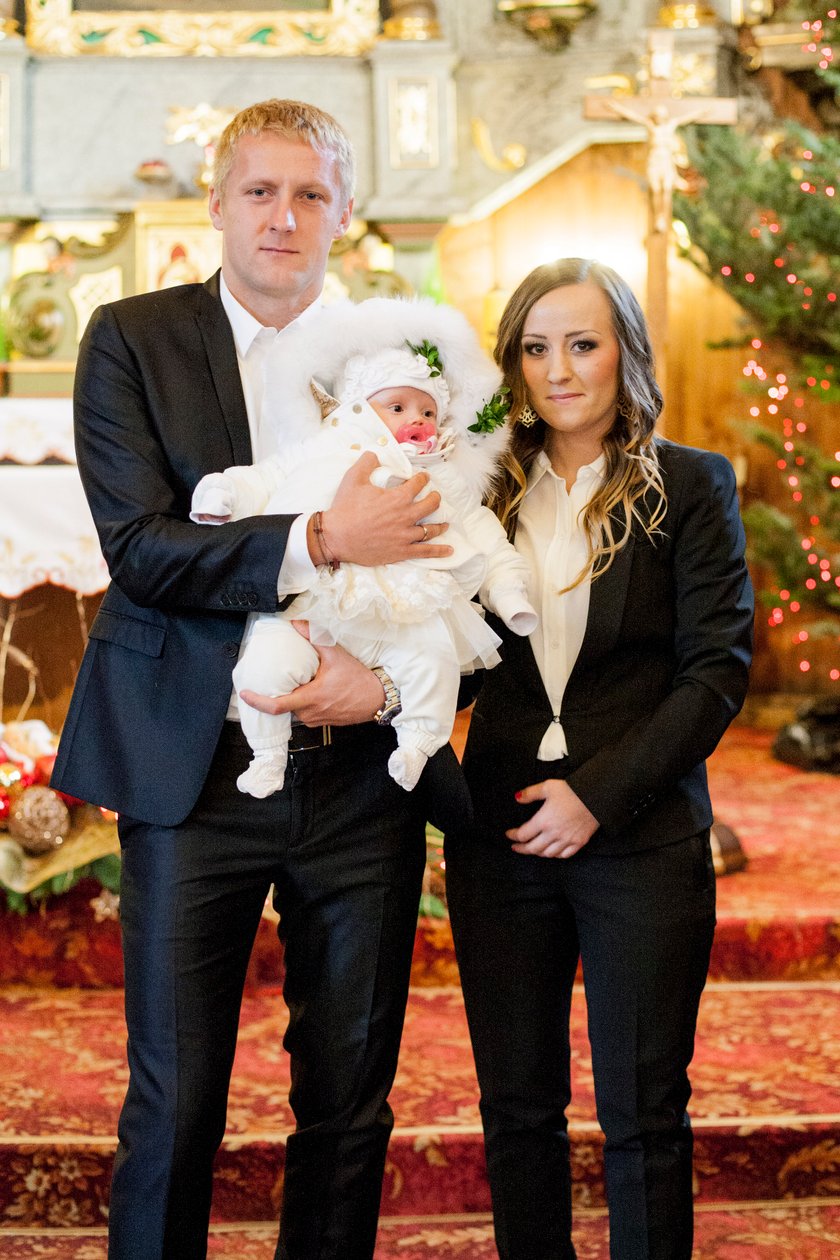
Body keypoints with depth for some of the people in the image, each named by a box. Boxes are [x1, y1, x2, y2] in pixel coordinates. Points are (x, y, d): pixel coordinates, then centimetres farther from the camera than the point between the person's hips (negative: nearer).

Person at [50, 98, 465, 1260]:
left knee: (350, 1105, 11)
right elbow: (140, 547, -10)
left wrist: (387, 673, -12)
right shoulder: (131, 341, 2)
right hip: (196, 771, -2)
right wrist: (318, 543, -21)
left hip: (362, 771, 2)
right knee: (174, 1105, 4)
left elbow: (447, 567, 7)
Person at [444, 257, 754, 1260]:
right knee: (517, 1110, 10)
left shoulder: (690, 487, 0)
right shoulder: (488, 493, 9)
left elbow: (718, 668, -7)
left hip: (641, 835, -3)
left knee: (642, 1115, 4)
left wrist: (599, 796, -14)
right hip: (501, 837, 3)